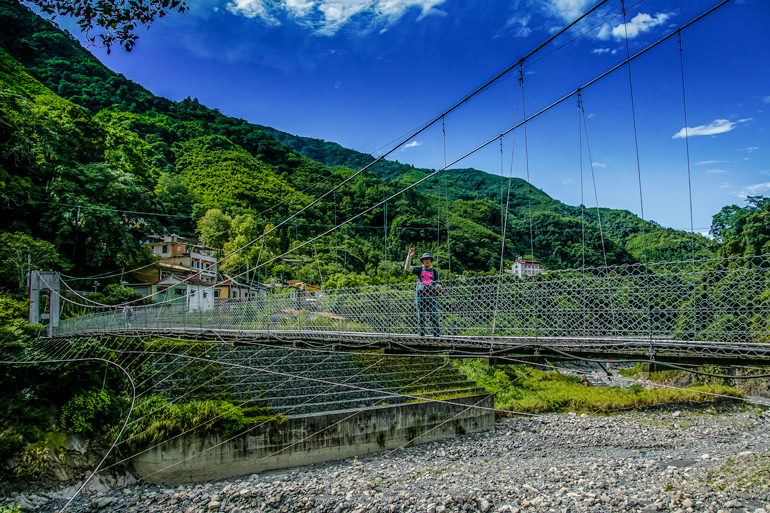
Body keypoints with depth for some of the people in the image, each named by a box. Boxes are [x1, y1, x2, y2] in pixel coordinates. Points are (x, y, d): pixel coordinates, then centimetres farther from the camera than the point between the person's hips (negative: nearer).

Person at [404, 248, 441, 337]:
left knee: (434, 316, -8)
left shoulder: (434, 271, 13)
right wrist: (409, 256, -16)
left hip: (431, 296, 0)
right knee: (420, 317, 4)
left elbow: (437, 283, 16)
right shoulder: (419, 269, 9)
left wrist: (438, 287, -8)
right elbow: (407, 267, -4)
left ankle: (437, 335, -6)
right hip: (420, 296, 0)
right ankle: (421, 335, 11)